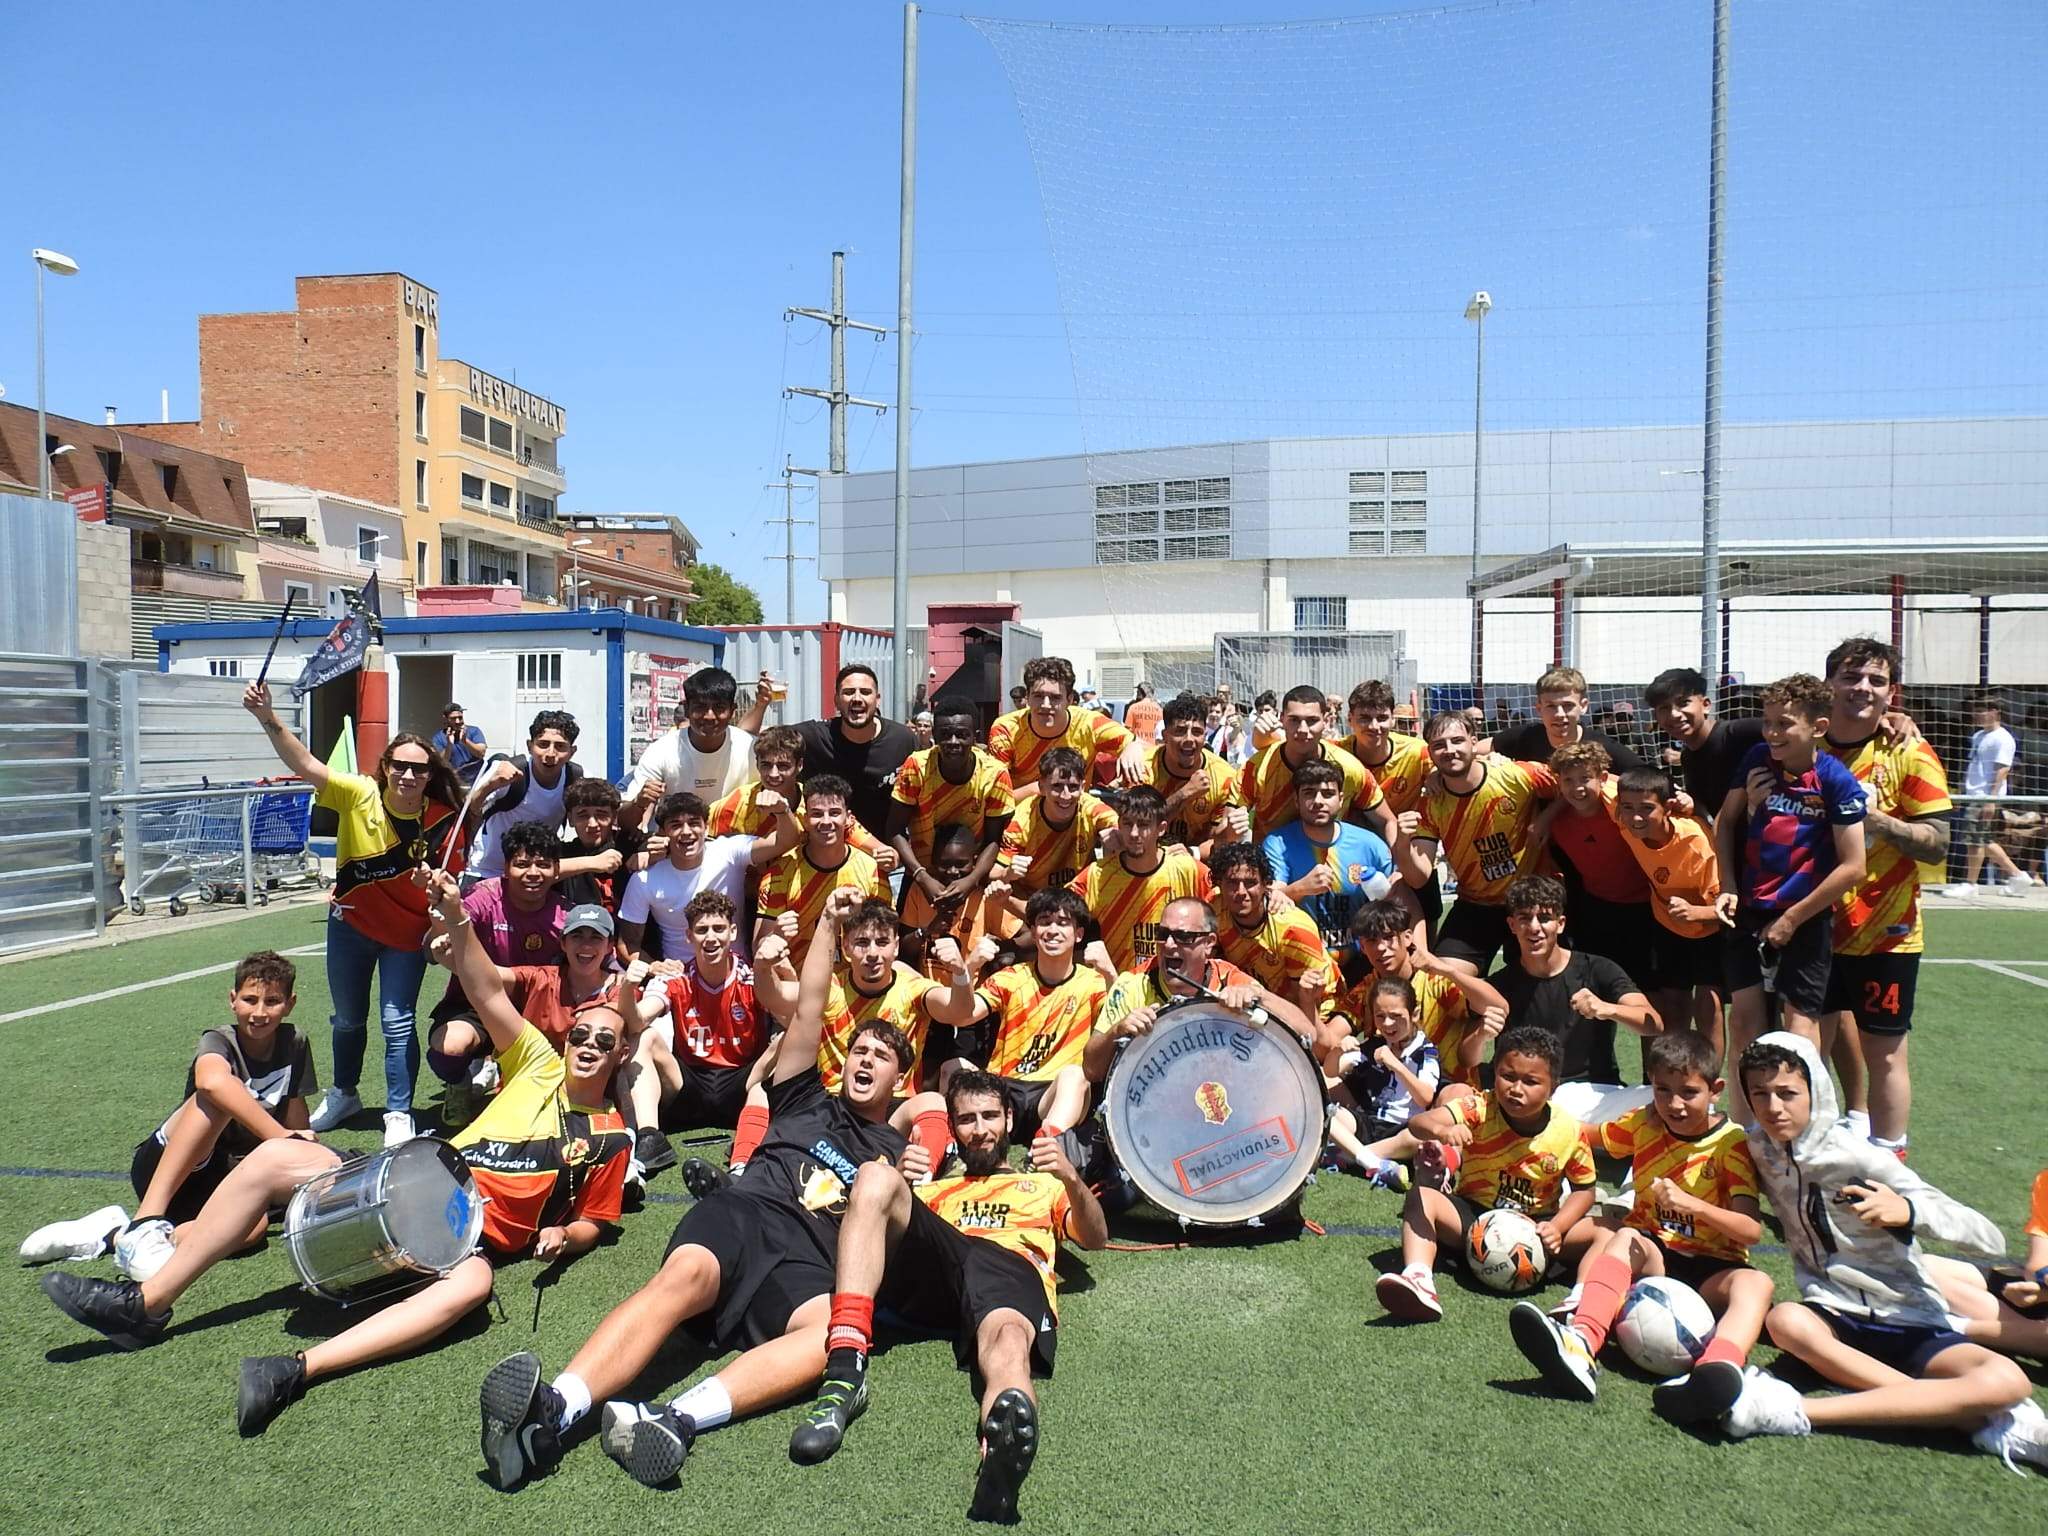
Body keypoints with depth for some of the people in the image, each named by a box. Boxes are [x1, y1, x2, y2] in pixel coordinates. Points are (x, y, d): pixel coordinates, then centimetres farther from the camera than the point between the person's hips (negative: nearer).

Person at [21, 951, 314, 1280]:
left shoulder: (294, 1046, 1)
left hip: (225, 1177, 4)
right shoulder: (218, 1041, -13)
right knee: (218, 1099, -34)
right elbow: (211, 1081, -39)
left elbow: (297, 1129, 6)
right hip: (162, 1163, -4)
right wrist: (278, 1136, -46)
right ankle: (145, 1225, -38)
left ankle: (114, 1233, -19)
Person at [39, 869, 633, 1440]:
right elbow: (489, 996, 2)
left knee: (471, 1283, -41)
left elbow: (593, 1222, 15)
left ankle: (298, 1370, -48)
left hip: (474, 1242, -3)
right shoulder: (540, 1067, 14)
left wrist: (562, 1235, -11)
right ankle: (146, 1304, -7)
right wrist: (455, 917, -13)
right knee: (279, 1155, -16)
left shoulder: (610, 1139, 10)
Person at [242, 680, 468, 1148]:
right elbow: (307, 765, -30)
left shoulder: (445, 821, -18)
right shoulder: (359, 795, -18)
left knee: (398, 1023, -4)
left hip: (408, 934, -2)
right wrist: (268, 719, -42)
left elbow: (450, 883, -6)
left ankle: (399, 1114, 14)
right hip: (351, 924, 2)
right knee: (348, 1019, 20)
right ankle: (343, 1094, 45)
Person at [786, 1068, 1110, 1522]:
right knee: (874, 1176, -25)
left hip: (1014, 1270, -2)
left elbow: (1096, 1238, 20)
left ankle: (1000, 1458, -76)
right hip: (934, 1268, 2)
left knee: (1008, 1343, -39)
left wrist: (1071, 1179, 1)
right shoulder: (936, 1188, 41)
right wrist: (899, 1186, 4)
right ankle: (845, 1373, -40)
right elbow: (894, 1224, 23)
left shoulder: (1042, 1183, 37)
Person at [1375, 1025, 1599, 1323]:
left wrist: (1557, 1227, -15)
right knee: (1421, 1196, -27)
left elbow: (1584, 1189, 3)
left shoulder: (1568, 1131, -10)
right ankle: (1418, 1279, -47)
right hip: (1474, 1215, -1)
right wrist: (1442, 1130, -58)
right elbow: (1418, 1122, -34)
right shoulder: (1479, 1109, -17)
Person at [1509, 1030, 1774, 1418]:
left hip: (1709, 1267, -2)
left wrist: (1691, 1203, -32)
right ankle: (1580, 1346, -57)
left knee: (1756, 1282, -33)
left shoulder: (1730, 1143, -7)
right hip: (1652, 1255, 2)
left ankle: (1717, 1370, -65)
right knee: (1623, 1237, -31)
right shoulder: (1643, 1125, 5)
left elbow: (1751, 1232, -16)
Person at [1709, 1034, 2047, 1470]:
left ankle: (1798, 1413, -42)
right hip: (1835, 1316, 2)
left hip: (1910, 1322, -2)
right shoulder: (1759, 1149, -1)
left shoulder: (1860, 1159, -15)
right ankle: (1983, 1420, -28)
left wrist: (1908, 1211, -36)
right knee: (1785, 1320, -34)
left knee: (2009, 1380, -32)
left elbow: (1990, 1239, -17)